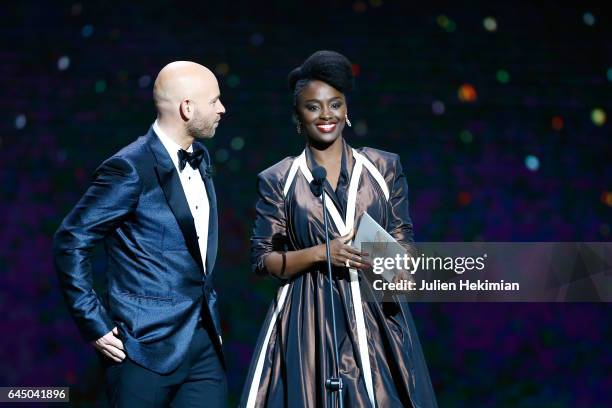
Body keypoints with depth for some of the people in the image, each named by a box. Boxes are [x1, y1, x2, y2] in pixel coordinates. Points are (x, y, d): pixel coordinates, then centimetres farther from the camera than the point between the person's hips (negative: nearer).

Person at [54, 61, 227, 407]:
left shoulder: (200, 158, 11)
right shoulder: (130, 169, -14)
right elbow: (71, 242, -12)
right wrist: (96, 324, -13)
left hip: (204, 340, 7)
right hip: (148, 345, -7)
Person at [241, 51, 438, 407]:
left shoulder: (384, 167, 8)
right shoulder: (278, 180, 3)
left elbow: (404, 239, 11)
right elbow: (262, 260, 1)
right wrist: (321, 253, -14)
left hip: (377, 315, 2)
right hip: (310, 323, -1)